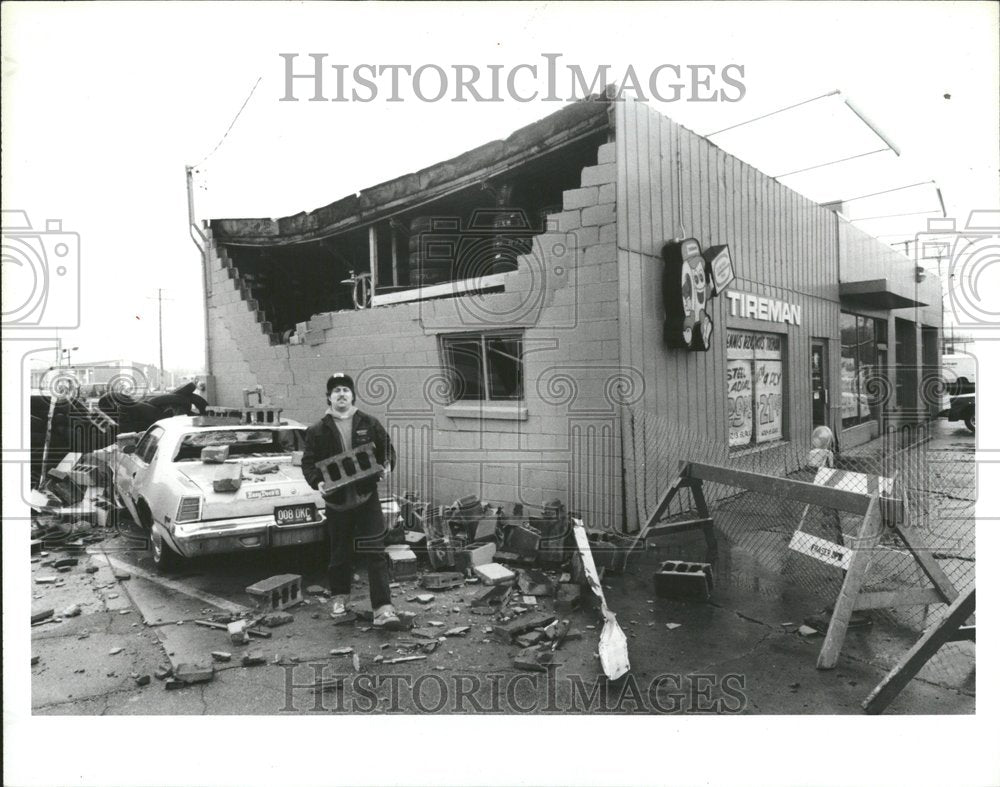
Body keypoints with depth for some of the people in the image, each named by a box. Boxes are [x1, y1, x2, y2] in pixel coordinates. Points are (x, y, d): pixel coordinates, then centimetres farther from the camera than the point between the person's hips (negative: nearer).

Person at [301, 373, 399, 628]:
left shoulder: (369, 424, 3)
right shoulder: (318, 430, 1)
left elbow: (386, 449, 12)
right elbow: (308, 462, 3)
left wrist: (386, 465, -8)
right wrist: (317, 482, -15)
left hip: (367, 496, 0)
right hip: (337, 499, 1)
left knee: (375, 552, -6)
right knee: (340, 552, 15)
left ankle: (383, 609, -5)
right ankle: (340, 597, 37)